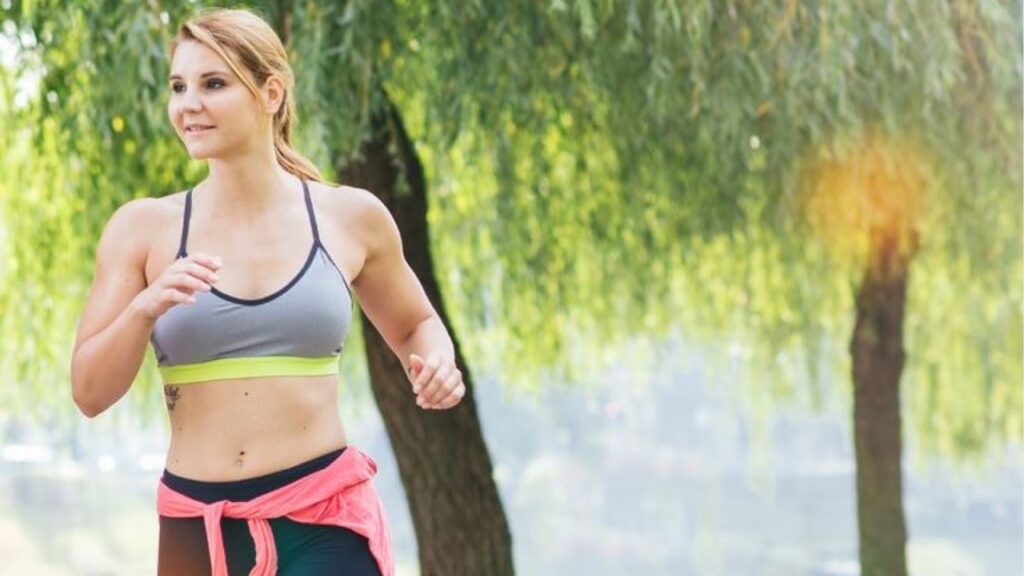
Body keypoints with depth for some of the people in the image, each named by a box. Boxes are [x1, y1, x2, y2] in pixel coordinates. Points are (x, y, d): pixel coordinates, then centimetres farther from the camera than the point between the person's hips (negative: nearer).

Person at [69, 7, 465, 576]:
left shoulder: (351, 217, 3)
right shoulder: (143, 228, 1)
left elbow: (414, 324, 20)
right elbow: (90, 393, -1)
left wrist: (434, 364, -2)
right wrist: (146, 308, -17)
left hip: (327, 522, -1)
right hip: (197, 529, 1)